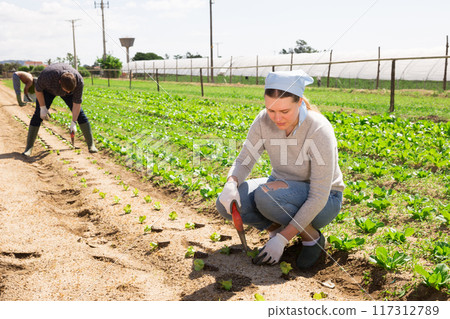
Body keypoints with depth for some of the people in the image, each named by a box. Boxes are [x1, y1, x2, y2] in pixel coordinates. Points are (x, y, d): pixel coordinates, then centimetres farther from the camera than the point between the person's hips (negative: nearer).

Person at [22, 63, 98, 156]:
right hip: (48, 90, -1)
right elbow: (38, 90, -21)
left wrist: (73, 123, -27)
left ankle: (91, 144, -4)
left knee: (79, 113, -10)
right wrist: (43, 108, -19)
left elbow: (77, 103, -26)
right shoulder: (48, 76, -43)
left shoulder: (79, 81, -36)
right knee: (38, 115, -12)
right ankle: (29, 147, -6)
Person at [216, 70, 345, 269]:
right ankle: (275, 227, 6)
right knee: (225, 203, -17)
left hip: (323, 201, -5)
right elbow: (244, 161, -8)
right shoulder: (264, 120, -15)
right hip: (284, 188, 5)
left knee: (266, 195, -35)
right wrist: (231, 184, -32)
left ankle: (312, 237, -9)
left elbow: (319, 196, -29)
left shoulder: (319, 131, -30)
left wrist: (282, 239, -29)